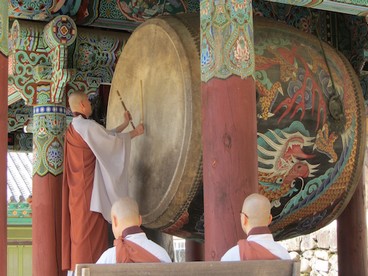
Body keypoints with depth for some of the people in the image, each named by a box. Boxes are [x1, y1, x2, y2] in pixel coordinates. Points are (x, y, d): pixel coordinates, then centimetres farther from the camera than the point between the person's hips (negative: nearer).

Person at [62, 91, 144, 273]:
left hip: (78, 188, 10)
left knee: (80, 228, 12)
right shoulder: (87, 126, -16)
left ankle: (75, 268, 14)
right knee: (89, 230, -7)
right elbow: (111, 141, -12)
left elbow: (104, 136, 19)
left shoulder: (73, 127, 14)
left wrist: (124, 125, 22)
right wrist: (135, 133, 2)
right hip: (88, 189, -9)